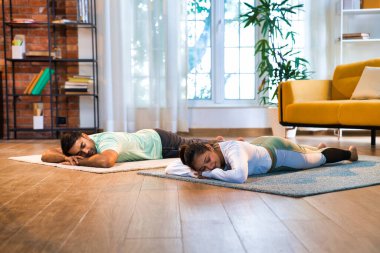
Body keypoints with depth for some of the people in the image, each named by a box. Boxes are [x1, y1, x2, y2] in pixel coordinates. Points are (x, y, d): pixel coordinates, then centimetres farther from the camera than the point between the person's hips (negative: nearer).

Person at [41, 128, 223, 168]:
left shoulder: (107, 141, -43)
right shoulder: (80, 147, -20)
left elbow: (106, 161, -66)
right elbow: (46, 155, -20)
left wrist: (78, 162, -48)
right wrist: (67, 158, -40)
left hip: (159, 141, -6)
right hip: (145, 137, 7)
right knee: (191, 146, 30)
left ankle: (216, 142, 45)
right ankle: (214, 142, 54)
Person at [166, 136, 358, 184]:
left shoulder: (232, 149, -47)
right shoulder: (204, 160, -29)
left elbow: (240, 176, -65)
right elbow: (170, 168, -28)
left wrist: (211, 174, -51)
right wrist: (197, 173, -43)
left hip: (277, 152, -6)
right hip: (261, 146, 6)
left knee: (319, 159, 24)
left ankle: (349, 152, 54)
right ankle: (318, 147, 72)